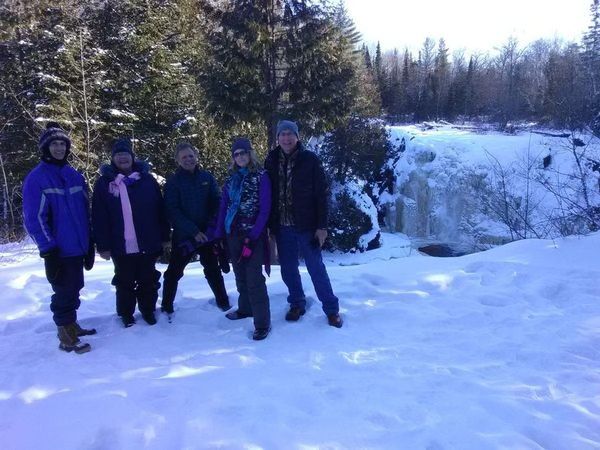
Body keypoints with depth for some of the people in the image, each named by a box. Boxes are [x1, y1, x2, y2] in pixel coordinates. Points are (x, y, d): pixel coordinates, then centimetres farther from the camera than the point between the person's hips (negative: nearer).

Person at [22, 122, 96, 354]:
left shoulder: (75, 176, 9)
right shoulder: (36, 178, -9)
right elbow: (34, 219, -13)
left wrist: (89, 244, 12)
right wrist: (48, 249, -17)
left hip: (78, 248, 6)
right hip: (59, 250, -6)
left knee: (74, 289, 17)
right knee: (64, 292, 1)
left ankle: (72, 325, 33)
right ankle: (66, 338, 13)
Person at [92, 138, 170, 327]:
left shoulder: (147, 179, 3)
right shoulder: (104, 183, -2)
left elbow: (161, 210, 4)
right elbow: (99, 217, -5)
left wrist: (164, 236, 3)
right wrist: (102, 245, -8)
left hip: (148, 244, 1)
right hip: (121, 246, -1)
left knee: (148, 281, 13)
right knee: (125, 282, 12)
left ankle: (148, 310, 30)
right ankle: (126, 314, 29)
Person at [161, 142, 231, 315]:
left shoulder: (207, 177, 3)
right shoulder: (173, 182, -5)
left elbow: (217, 203, 2)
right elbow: (173, 212, -11)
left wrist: (212, 226, -13)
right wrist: (194, 231, -18)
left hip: (206, 234, 2)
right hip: (183, 236, -2)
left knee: (213, 269, 13)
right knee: (174, 272, 6)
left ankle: (223, 302, 26)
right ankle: (166, 307, 22)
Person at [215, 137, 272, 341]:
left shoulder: (261, 176, -4)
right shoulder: (231, 179, 12)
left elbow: (264, 209, -10)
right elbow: (223, 208, 12)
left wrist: (253, 236, -17)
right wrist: (218, 236, 5)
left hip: (253, 234, -6)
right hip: (233, 234, 6)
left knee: (254, 278, -10)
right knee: (240, 275, 15)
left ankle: (262, 322, -5)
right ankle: (245, 308, 32)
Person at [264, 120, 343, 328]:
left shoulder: (310, 160, -6)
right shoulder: (271, 161, 3)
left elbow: (322, 193, -7)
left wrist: (322, 226, -11)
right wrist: (269, 225, 5)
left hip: (306, 225, -3)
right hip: (282, 226, 3)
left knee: (316, 268, 2)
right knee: (288, 269, 12)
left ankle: (331, 309, 14)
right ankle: (297, 304, 31)